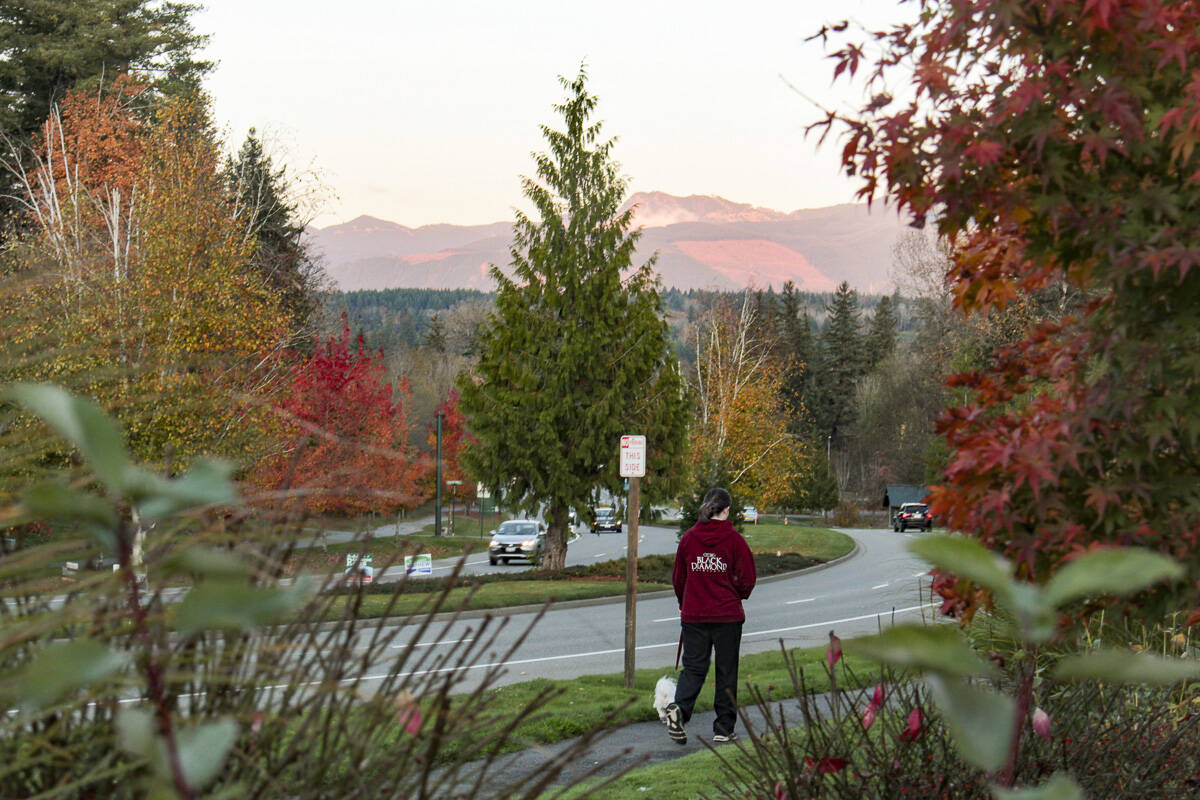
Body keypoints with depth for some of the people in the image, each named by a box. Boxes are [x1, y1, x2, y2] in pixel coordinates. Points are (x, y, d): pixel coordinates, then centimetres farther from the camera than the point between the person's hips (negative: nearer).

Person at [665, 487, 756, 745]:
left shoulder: (688, 538, 1)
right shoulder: (734, 539, -8)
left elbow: (678, 577, 8)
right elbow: (747, 579, -6)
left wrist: (683, 603, 25)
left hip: (693, 614, 2)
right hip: (727, 615, -2)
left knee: (693, 667, 9)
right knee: (726, 671, 8)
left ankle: (679, 708, -17)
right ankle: (724, 729, 11)